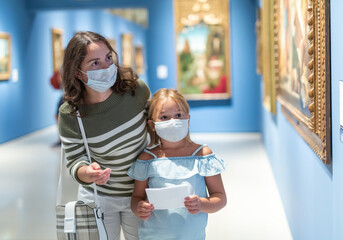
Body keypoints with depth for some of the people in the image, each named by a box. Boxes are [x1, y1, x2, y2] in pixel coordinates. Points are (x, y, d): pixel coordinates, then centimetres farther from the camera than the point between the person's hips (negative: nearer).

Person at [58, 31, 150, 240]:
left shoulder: (136, 89, -20)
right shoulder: (70, 115, -24)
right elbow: (75, 161, -14)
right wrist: (88, 172, -36)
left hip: (139, 193, 2)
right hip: (98, 197, -1)